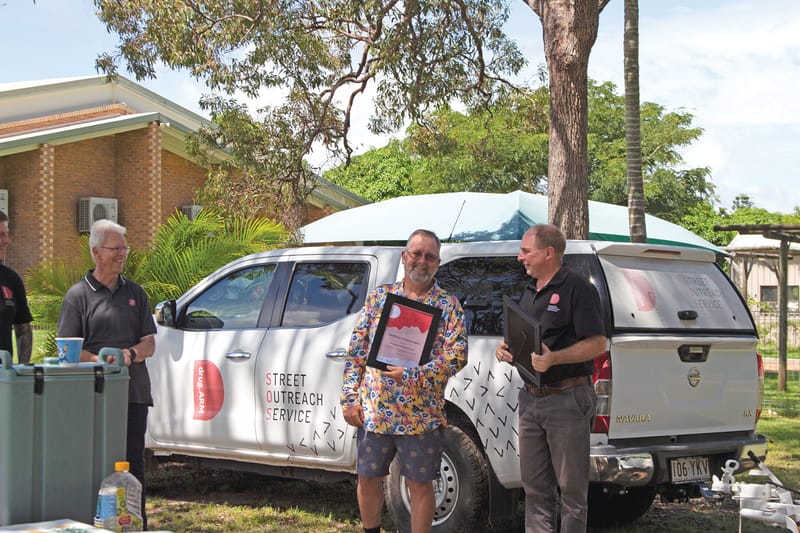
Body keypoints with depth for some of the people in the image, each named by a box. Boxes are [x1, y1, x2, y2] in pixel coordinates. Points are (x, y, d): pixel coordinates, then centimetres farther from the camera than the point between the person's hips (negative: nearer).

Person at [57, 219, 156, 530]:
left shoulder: (134, 293, 16)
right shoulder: (79, 295, 3)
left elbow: (149, 343, 14)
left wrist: (130, 354, -8)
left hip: (133, 391, 4)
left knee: (133, 463, 6)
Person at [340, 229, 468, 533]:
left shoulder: (448, 305, -1)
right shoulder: (379, 296, 7)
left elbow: (457, 356, -11)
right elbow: (356, 351, 8)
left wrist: (413, 376, -22)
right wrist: (350, 398, 1)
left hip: (421, 415, -3)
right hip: (373, 412, 3)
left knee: (420, 485, 6)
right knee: (367, 480, 13)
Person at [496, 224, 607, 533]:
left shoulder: (576, 288, -9)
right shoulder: (529, 293, 17)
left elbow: (597, 344, -16)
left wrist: (554, 359, -29)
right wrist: (506, 349, 3)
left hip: (567, 400, -8)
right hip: (531, 399, 8)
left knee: (571, 487, 0)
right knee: (535, 487, 11)